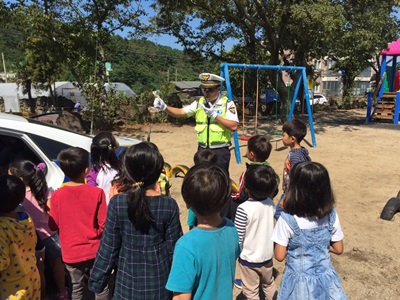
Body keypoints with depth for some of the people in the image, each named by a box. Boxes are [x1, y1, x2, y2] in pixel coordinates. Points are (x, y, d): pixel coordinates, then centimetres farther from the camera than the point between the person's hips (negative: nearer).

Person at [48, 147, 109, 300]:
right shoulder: (97, 192, -17)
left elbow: (53, 225, -3)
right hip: (94, 249, -1)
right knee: (101, 286, 18)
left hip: (71, 252, 2)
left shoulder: (57, 195, -13)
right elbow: (103, 224, -14)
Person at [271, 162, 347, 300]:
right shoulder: (331, 215, -15)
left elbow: (279, 256, -17)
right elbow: (338, 249, -3)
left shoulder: (287, 219, -26)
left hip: (300, 281, -2)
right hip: (325, 278, 2)